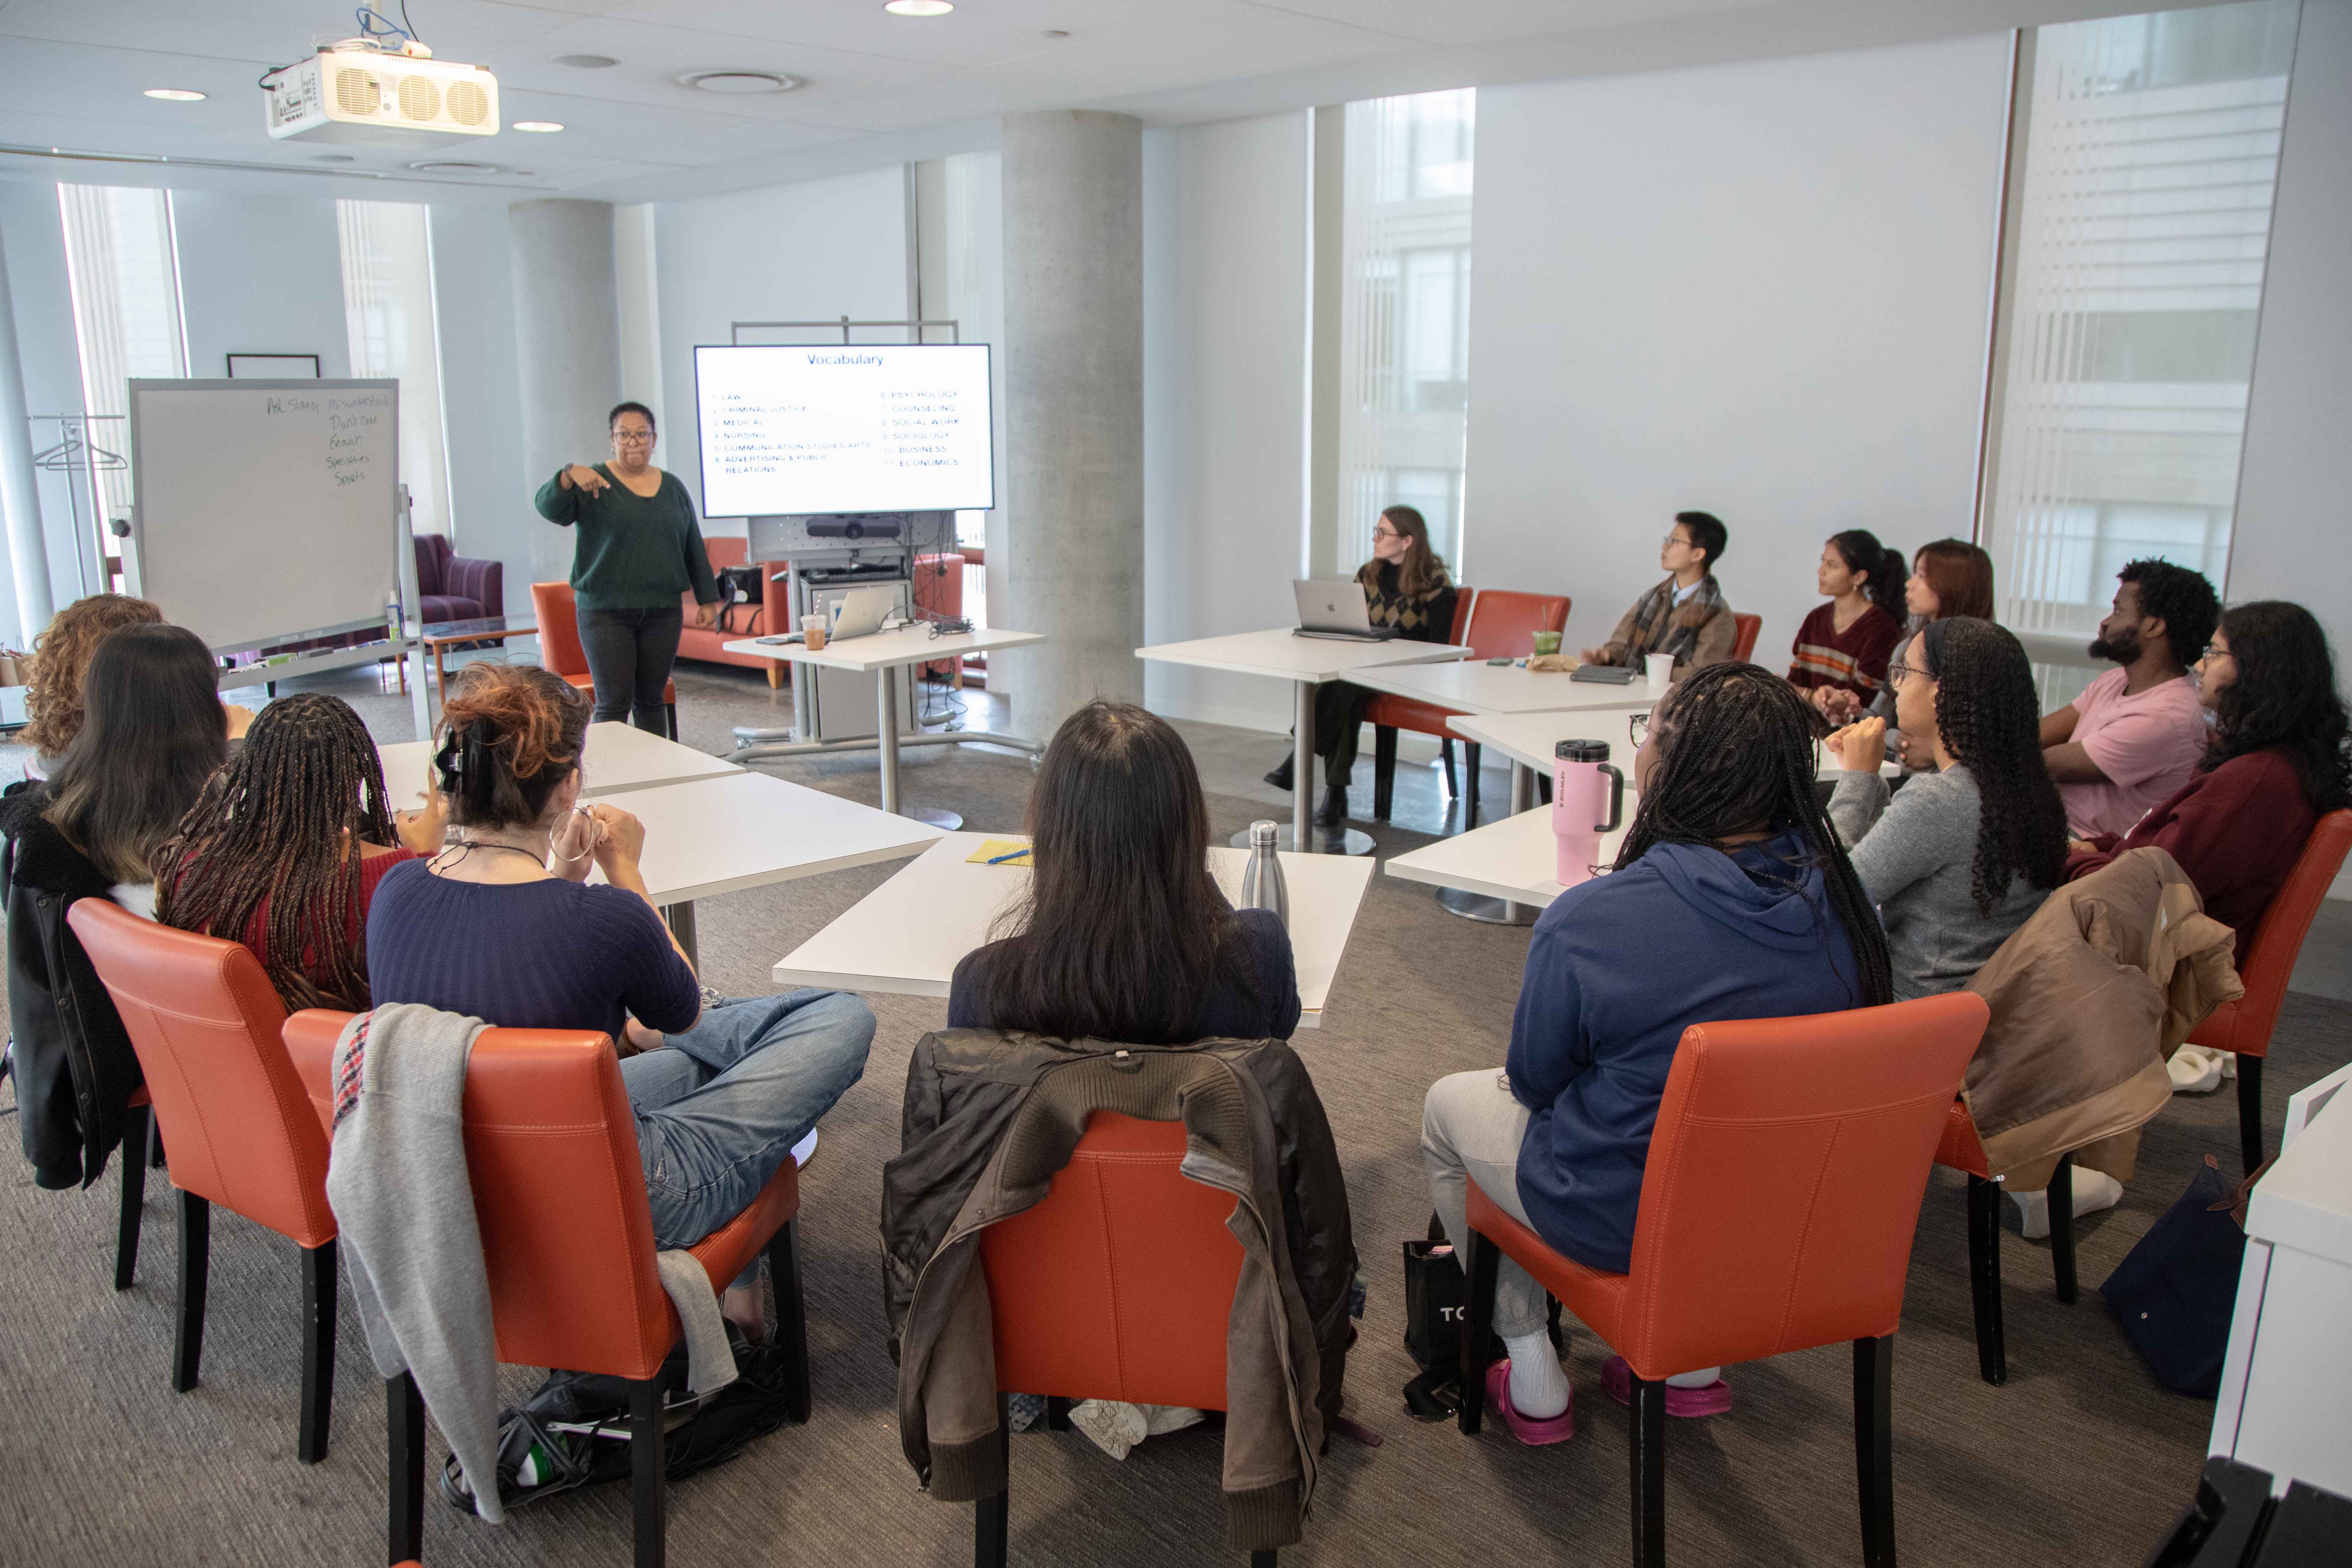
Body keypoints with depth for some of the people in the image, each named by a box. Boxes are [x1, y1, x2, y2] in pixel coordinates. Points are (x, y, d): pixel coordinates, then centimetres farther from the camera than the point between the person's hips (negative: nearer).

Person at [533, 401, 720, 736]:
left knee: (651, 701, 10)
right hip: (605, 612, -3)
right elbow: (549, 507, -18)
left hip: (662, 612, 3)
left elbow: (694, 548, 16)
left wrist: (707, 599, 12)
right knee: (613, 704, -5)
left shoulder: (673, 488, 12)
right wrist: (569, 476, -37)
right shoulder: (593, 483, -1)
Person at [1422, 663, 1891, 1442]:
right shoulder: (1843, 901, -13)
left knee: (1450, 1104, 20)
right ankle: (1694, 1362, 35)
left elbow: (1534, 1078, -12)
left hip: (1627, 1220, -5)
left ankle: (1533, 1387, 27)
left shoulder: (1588, 921, -29)